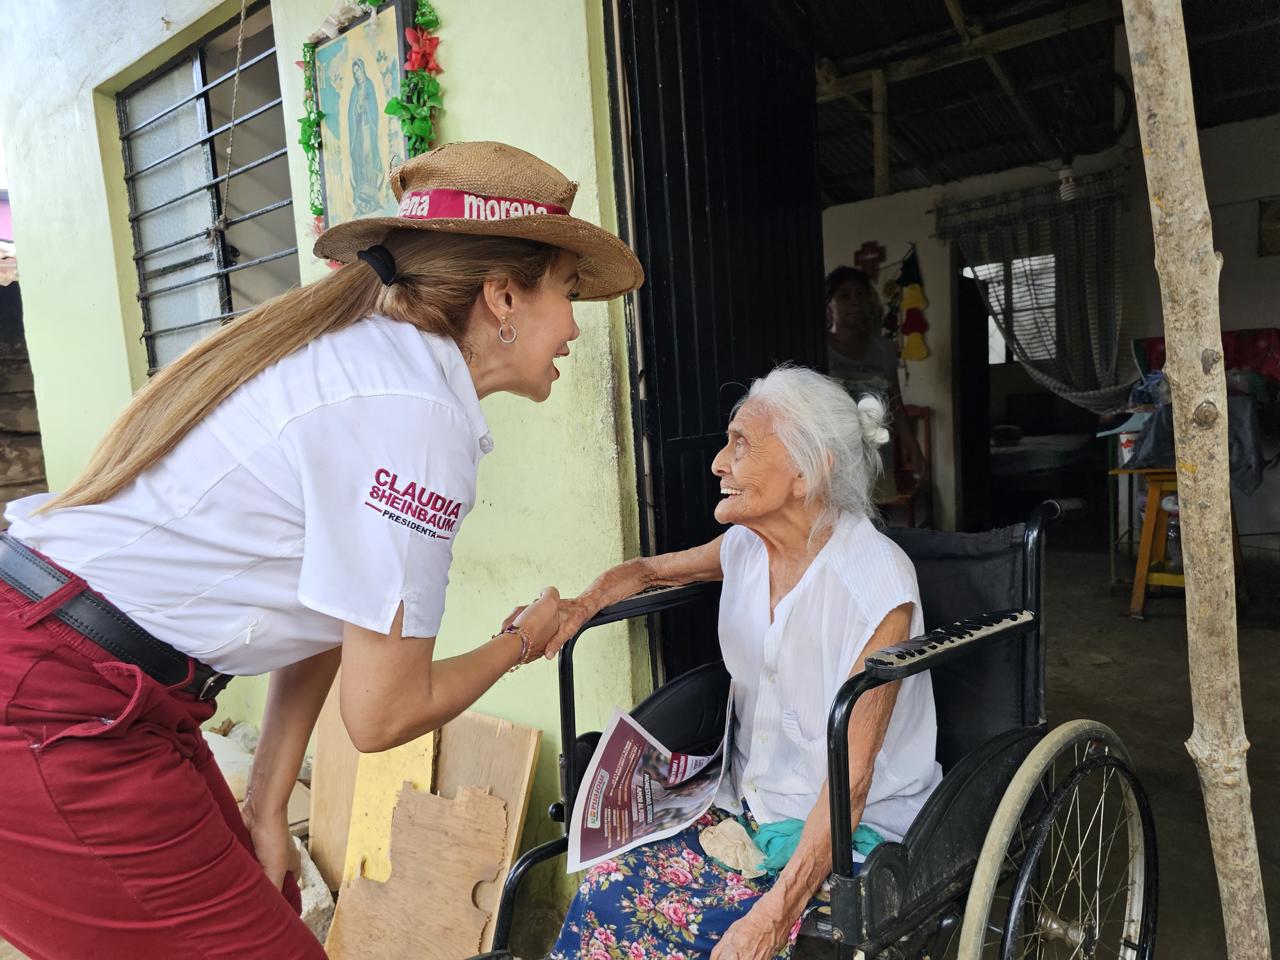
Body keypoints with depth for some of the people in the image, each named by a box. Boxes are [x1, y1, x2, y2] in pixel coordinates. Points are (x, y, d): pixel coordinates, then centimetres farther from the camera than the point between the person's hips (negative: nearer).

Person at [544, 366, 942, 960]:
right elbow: (648, 571, 19)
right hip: (746, 803, 5)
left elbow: (852, 777, -20)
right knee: (607, 890, -17)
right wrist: (583, 605, -2)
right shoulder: (746, 545, -1)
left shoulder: (876, 580, -20)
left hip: (853, 830, -5)